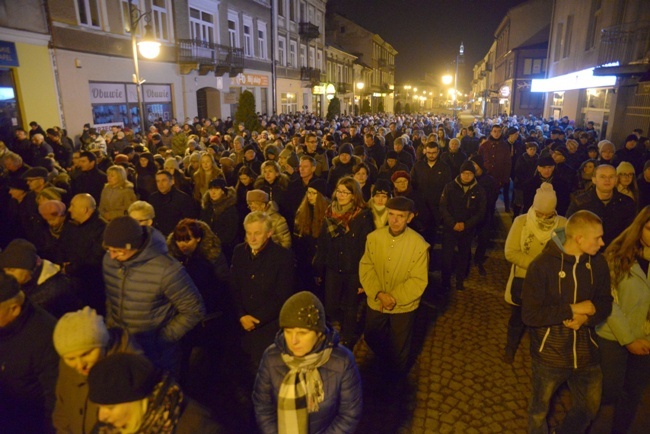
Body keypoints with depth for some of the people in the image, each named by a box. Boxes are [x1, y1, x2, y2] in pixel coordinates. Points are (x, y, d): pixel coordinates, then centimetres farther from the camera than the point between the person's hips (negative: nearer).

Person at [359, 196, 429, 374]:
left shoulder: (419, 244, -20)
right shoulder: (373, 237, -12)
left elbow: (419, 281, -17)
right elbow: (365, 268, -9)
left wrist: (395, 298, -22)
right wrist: (379, 294, -21)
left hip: (404, 306, -3)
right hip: (375, 303, 3)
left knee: (399, 348, 19)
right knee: (372, 340, 23)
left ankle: (397, 378, 50)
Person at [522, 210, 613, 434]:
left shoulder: (598, 263, -6)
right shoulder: (542, 265, -21)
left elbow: (605, 304, 0)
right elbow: (529, 315, -22)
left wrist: (585, 317, -20)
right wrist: (573, 309, -23)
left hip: (585, 353, 5)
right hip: (550, 355, -4)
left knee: (589, 408, 24)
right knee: (540, 410, 18)